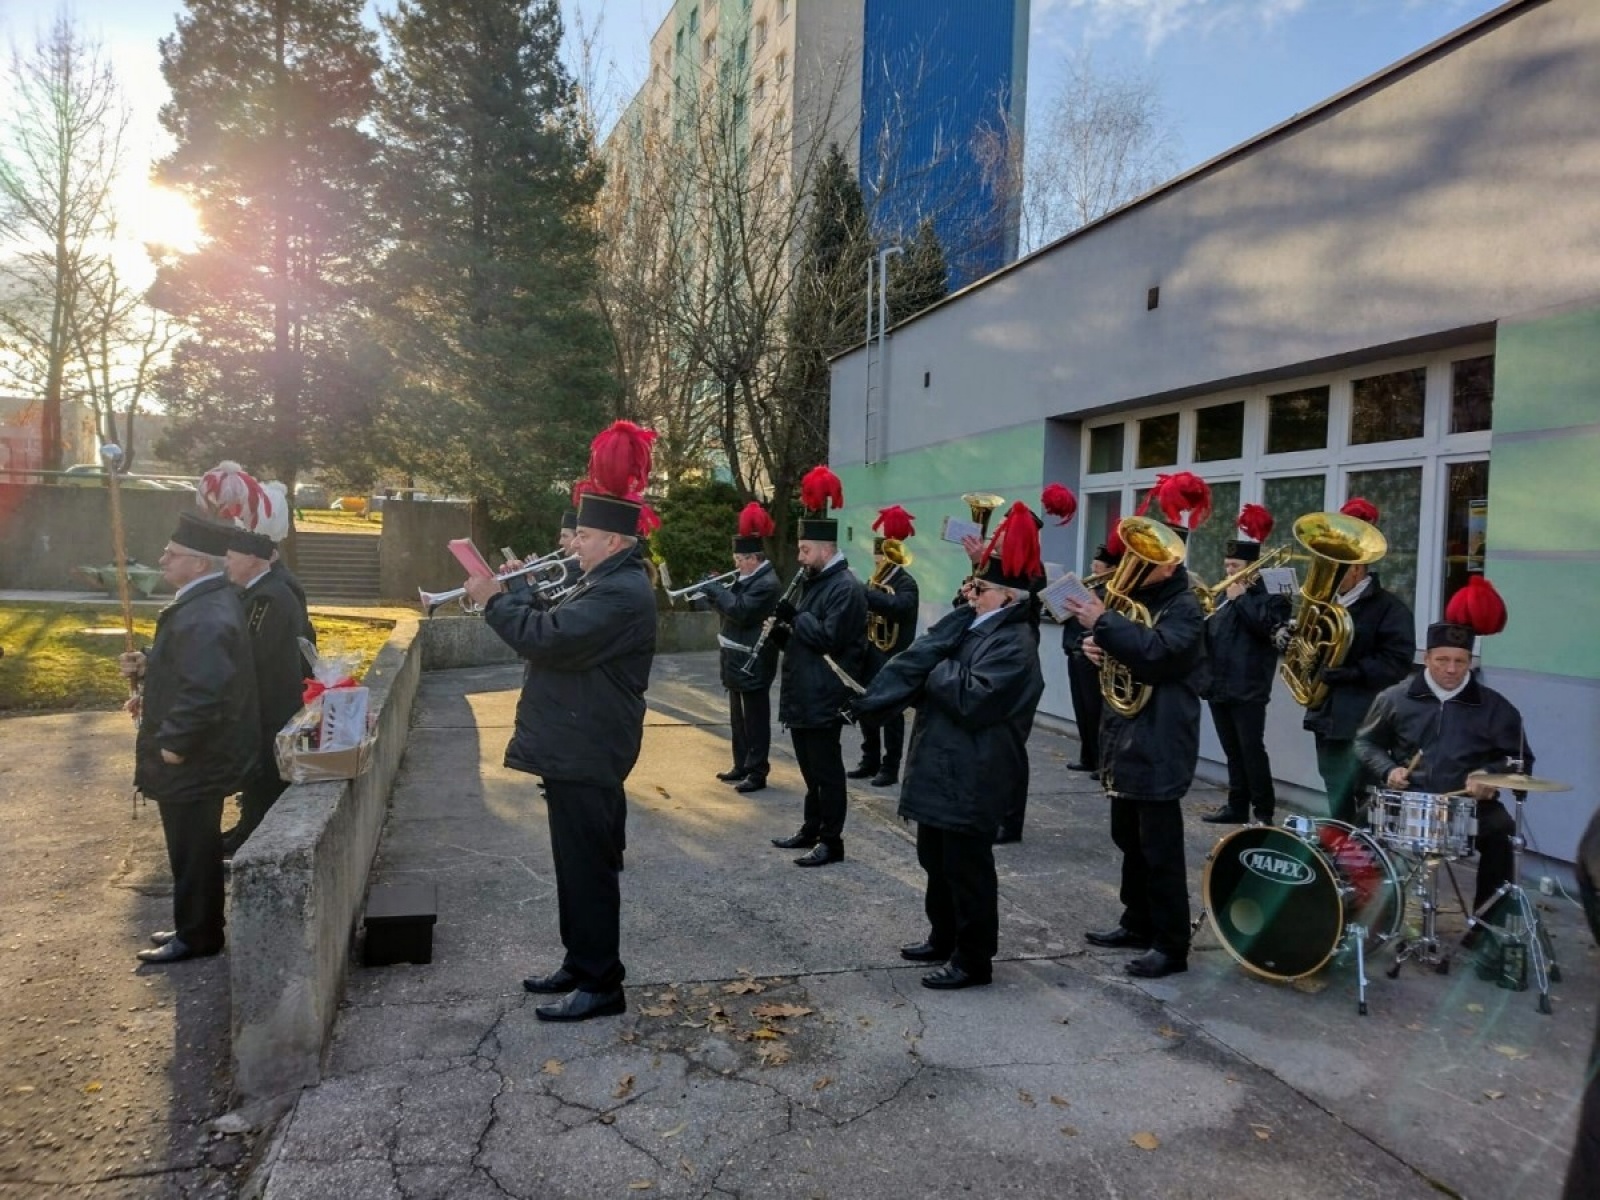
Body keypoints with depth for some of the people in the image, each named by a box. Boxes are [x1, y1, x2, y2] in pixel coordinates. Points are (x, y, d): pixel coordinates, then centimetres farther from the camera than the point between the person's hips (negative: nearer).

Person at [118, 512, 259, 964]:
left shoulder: (204, 618, -27)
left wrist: (173, 744, -22)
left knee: (192, 849, 5)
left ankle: (197, 937, 20)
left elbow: (206, 690, -33)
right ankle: (194, 926, 35)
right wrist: (148, 664, 4)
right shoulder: (208, 601, 7)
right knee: (195, 846, 21)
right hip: (200, 754, 10)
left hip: (193, 760, -10)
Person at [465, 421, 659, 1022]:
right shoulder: (606, 582, 15)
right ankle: (580, 964, 31)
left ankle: (601, 984, 11)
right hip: (573, 749, 11)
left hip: (587, 758, -11)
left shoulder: (622, 594, -21)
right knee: (576, 863, 18)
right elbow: (558, 628, 21)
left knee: (588, 867, -1)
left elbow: (550, 639, -28)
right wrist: (520, 593, 7)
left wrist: (494, 600, -15)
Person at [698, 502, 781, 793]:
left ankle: (757, 773, 3)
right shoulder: (749, 579, 14)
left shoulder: (766, 583, -18)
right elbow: (733, 607, 18)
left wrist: (714, 589, -16)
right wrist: (715, 592, 1)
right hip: (738, 661, 10)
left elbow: (740, 611, -26)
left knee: (755, 719, -3)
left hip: (753, 664, -10)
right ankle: (741, 765, 28)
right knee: (738, 718, 17)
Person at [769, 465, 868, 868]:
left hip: (823, 699, -10)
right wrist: (784, 627, 1)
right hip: (803, 695, 10)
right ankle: (811, 829, 29)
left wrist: (796, 616, -15)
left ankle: (832, 841, 8)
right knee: (810, 768, 18)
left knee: (826, 770, -1)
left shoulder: (846, 587, -15)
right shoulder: (815, 582, 16)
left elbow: (829, 637, -23)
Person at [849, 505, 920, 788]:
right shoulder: (873, 581, 13)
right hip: (869, 657, 8)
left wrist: (861, 593, -38)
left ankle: (890, 769, 8)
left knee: (891, 715, 0)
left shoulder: (906, 583, -11)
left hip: (893, 660, -8)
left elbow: (897, 606, -32)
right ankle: (870, 762, 25)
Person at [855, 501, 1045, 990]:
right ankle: (943, 938, 38)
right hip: (941, 766, 10)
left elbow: (972, 697, -29)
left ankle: (973, 959, 16)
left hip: (970, 778, -10)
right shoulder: (972, 628, 12)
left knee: (966, 868, 2)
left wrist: (939, 670, -13)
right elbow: (919, 661, 11)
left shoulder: (1014, 644, -18)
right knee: (936, 859, 21)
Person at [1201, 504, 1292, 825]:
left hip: (1248, 689, -7)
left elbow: (1266, 625, -22)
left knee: (1252, 750, -6)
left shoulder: (1270, 596, -3)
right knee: (1233, 751, 12)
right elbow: (1210, 636, 16)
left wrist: (1241, 598, -14)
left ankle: (1264, 811, 1)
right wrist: (1201, 616, -3)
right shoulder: (1225, 596, 18)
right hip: (1219, 687, 7)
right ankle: (1237, 806, 18)